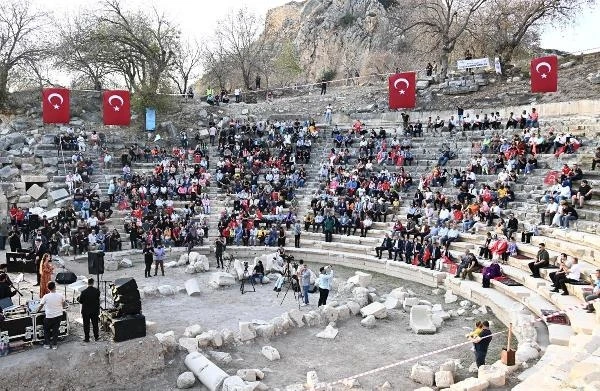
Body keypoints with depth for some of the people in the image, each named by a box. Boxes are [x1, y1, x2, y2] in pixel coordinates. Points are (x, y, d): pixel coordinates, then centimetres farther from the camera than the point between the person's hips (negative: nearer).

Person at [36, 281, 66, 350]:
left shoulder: (46, 296, -14)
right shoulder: (60, 295, -7)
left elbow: (41, 305, -2)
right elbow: (64, 304, 8)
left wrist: (37, 311, 17)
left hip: (49, 316, -2)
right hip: (58, 315, 2)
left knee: (46, 330, 19)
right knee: (55, 330, 14)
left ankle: (47, 344, 22)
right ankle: (54, 345, 17)